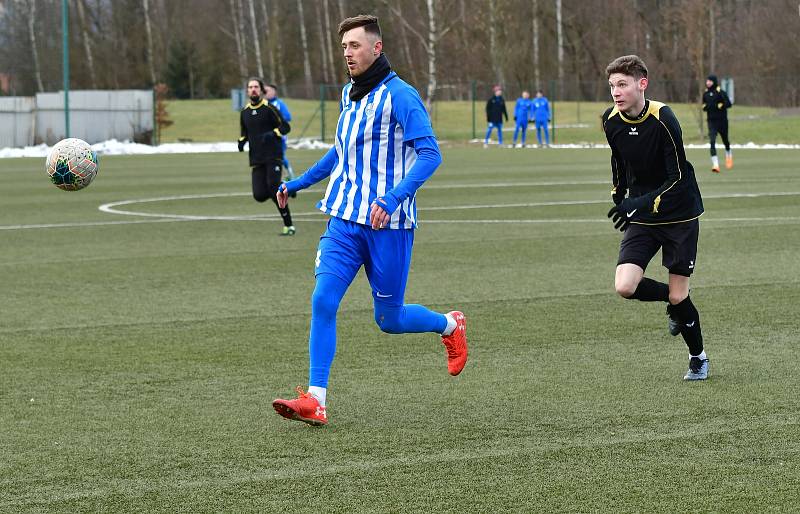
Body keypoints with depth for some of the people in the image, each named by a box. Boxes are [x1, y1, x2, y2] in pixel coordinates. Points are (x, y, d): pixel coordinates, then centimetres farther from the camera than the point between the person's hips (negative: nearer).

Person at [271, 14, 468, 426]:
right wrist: (298, 184, 29)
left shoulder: (399, 95, -11)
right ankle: (315, 401, -11)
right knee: (323, 301, -11)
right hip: (344, 221, 6)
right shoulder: (348, 95, 13)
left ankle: (450, 326, 34)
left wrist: (393, 199, -29)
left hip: (389, 224, -6)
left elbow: (429, 154, -18)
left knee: (388, 320, 4)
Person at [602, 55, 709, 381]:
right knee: (625, 287, -14)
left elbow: (677, 178, -21)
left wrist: (640, 203, -32)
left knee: (678, 296, -2)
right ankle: (673, 300, 18)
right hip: (641, 217, 4)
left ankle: (698, 358, 24)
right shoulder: (611, 121, -5)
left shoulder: (663, 119, -22)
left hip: (680, 215, -4)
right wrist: (620, 201, 19)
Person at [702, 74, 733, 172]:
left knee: (725, 141, 14)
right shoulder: (706, 93, 8)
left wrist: (718, 106, -23)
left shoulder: (720, 92, -9)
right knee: (712, 142, -14)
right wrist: (705, 107, -2)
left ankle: (729, 157, 45)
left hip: (722, 120, -3)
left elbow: (728, 104, -15)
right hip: (711, 121, 3)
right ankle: (715, 165, -20)